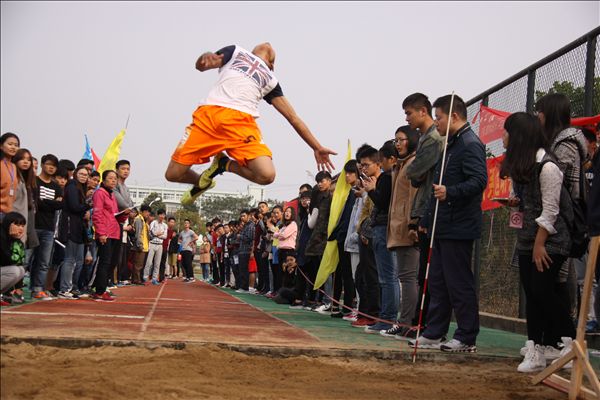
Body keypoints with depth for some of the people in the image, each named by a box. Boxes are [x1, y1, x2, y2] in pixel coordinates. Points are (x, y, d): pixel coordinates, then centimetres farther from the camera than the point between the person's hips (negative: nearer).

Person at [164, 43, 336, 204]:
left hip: (242, 121, 2)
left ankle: (224, 164, 6)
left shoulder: (270, 80, 30)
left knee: (267, 175, -23)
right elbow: (200, 66, 14)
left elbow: (293, 117, 28)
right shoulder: (236, 51, 27)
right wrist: (205, 58, -11)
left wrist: (317, 148, 23)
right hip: (209, 113, -2)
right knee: (173, 174, -7)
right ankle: (202, 183, 28)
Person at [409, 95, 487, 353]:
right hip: (443, 226, 10)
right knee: (437, 281, 13)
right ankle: (434, 334, 20)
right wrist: (427, 220, 24)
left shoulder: (470, 144, -12)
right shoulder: (450, 145, 20)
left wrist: (450, 192, -37)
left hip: (459, 227, -10)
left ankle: (467, 339, 4)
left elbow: (479, 181, -24)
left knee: (459, 283, -4)